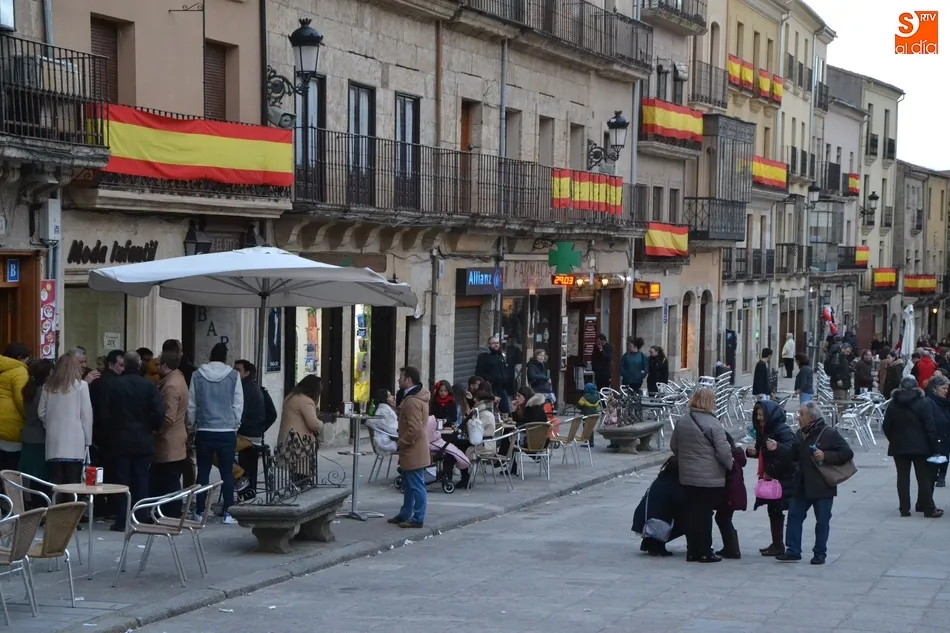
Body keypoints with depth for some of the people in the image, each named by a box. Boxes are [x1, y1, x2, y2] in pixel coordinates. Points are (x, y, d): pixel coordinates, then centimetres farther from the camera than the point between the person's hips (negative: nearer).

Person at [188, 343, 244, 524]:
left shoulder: (198, 375, -1)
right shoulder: (233, 376, -4)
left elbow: (191, 404, 3)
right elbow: (238, 404, 0)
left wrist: (193, 425, 15)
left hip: (204, 431, 1)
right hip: (227, 431, -1)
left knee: (203, 471, 7)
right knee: (227, 472, 4)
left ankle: (200, 511, 8)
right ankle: (227, 512, 1)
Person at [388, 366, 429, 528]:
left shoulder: (412, 401, -21)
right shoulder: (417, 396, 14)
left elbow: (414, 428, -27)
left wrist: (402, 442, -14)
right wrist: (404, 441, 20)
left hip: (413, 451, -11)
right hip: (413, 450, 11)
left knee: (416, 485, -4)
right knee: (409, 485, 18)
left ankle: (418, 518, 0)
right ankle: (405, 515, 27)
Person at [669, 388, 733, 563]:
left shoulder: (681, 422, 5)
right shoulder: (712, 424, -16)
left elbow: (673, 446, 15)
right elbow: (724, 451, -17)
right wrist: (731, 466, 0)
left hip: (687, 476, 6)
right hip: (710, 478, -6)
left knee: (692, 512, 12)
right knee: (705, 514, 1)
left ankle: (692, 551, 15)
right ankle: (705, 552, 6)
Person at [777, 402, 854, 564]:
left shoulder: (830, 433, -11)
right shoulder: (801, 434, 11)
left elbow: (847, 453, -13)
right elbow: (793, 456, 17)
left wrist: (825, 456, -20)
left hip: (822, 487, -6)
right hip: (802, 486, 6)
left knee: (822, 521, 4)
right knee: (794, 515, 2)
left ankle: (820, 554, 13)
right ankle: (793, 551, 7)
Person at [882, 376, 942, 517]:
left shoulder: (893, 405, 2)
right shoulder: (922, 404, -8)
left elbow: (886, 427, 3)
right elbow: (930, 428, -10)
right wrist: (935, 448, -7)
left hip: (899, 447, 2)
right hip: (919, 447, -2)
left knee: (903, 477, 7)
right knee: (924, 477, 4)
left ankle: (904, 509, 6)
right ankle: (929, 509, 5)